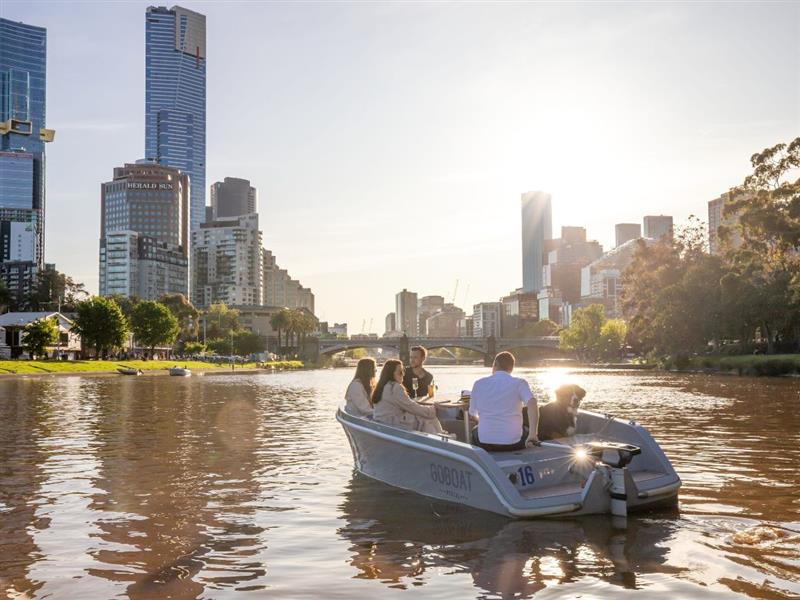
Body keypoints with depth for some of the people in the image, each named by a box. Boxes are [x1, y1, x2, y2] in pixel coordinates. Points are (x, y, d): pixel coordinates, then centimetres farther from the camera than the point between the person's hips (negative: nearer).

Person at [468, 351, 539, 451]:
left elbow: (473, 414, 12)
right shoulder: (519, 383, -3)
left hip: (485, 444, 1)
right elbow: (532, 404, -22)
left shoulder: (479, 384, 3)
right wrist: (533, 435, -23)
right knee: (527, 432, 33)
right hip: (513, 443, -1)